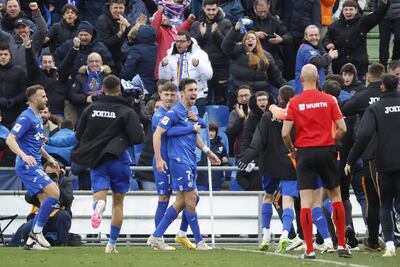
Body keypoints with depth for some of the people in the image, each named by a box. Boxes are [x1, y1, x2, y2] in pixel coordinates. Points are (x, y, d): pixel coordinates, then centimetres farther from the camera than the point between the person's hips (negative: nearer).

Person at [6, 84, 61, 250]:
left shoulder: (37, 118, 18)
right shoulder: (26, 117, -13)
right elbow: (10, 140, -21)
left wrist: (48, 158, 26)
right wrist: (23, 155, -34)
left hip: (34, 166, 10)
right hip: (27, 166, -10)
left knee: (46, 201, 7)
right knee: (54, 192, -19)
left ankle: (31, 241, 8)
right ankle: (36, 231, -12)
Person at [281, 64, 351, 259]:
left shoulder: (294, 102, -4)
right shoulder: (328, 100, 0)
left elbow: (285, 133, -9)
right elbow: (342, 128, -4)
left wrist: (292, 149, 9)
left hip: (304, 153, -1)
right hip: (326, 151, 1)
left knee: (306, 202, -1)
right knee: (335, 197, 15)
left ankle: (309, 250, -6)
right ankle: (342, 245, 13)